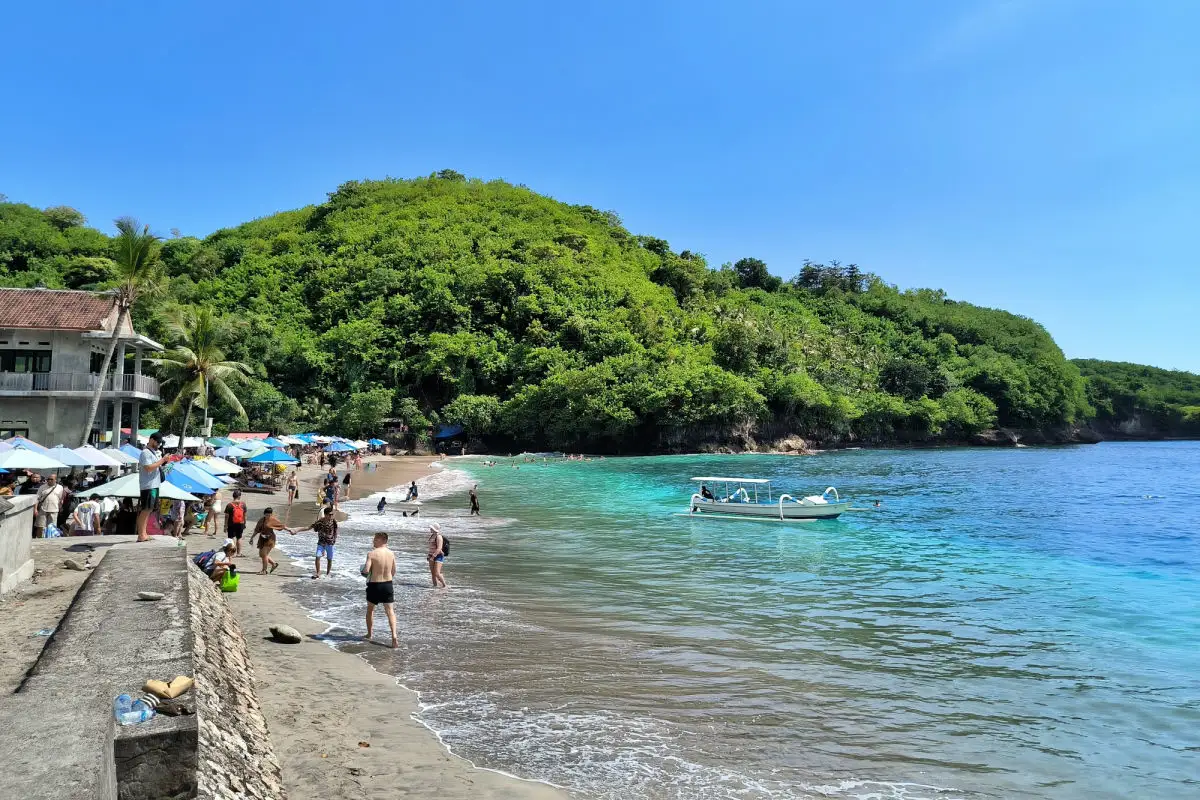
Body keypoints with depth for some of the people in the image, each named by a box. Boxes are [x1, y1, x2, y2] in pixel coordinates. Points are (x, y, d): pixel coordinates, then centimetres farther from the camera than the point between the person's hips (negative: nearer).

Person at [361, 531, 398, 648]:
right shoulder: (391, 554, -1)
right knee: (390, 611, 6)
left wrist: (363, 571, 1)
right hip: (388, 585, 3)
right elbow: (393, 572, 6)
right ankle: (394, 637, -8)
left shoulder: (372, 553, -15)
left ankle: (369, 635, 32)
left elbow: (366, 570, -21)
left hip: (374, 585, -3)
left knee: (370, 609, 20)